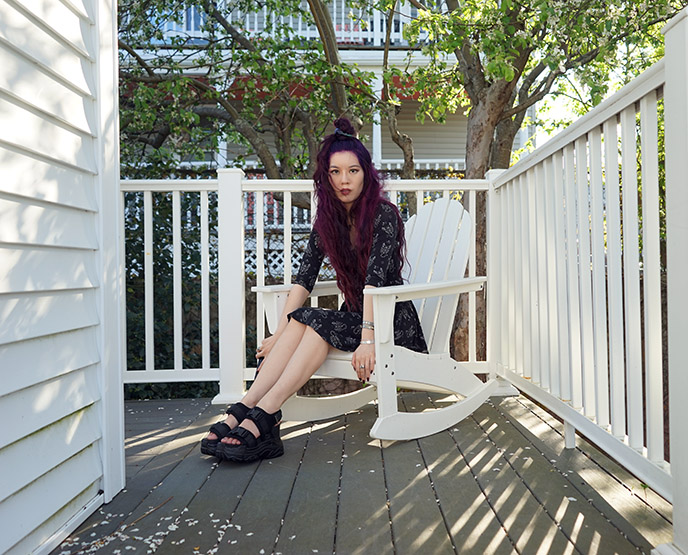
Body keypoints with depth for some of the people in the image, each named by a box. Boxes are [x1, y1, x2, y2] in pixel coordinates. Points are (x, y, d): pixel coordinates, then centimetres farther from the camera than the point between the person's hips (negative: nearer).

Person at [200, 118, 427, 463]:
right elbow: (304, 279, -2)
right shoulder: (327, 220, 6)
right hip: (354, 315, 5)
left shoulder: (383, 214, -12)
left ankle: (262, 417, -38)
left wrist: (368, 339, -35)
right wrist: (281, 333, -11)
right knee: (299, 322, -24)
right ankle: (244, 408, -34)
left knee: (317, 322, -30)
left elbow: (375, 278, -25)